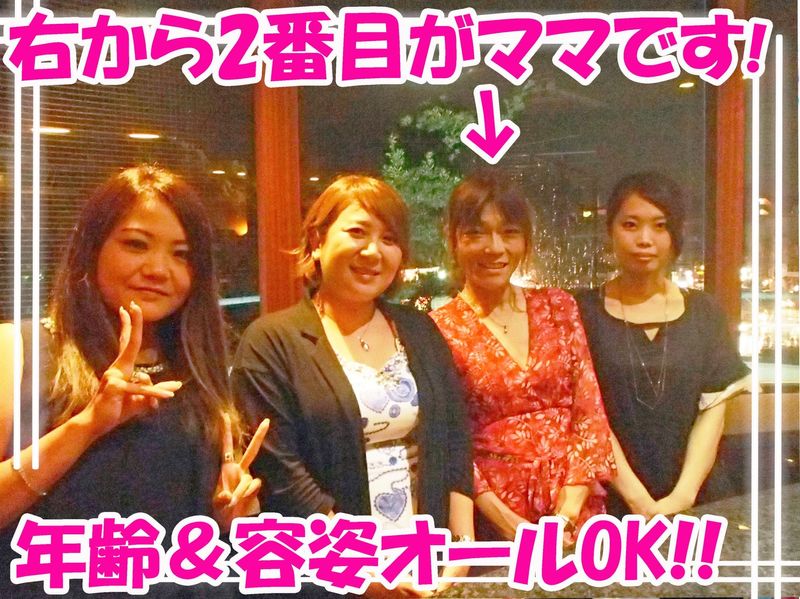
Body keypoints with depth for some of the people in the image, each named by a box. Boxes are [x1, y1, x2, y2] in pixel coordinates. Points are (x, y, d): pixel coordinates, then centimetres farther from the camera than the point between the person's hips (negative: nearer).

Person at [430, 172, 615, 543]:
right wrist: (511, 526, -15)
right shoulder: (440, 330, -6)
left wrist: (567, 514, -10)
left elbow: (590, 413, 1)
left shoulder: (558, 308, 3)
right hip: (496, 524, -3)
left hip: (576, 510, 3)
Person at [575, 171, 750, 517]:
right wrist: (638, 499, -16)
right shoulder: (585, 311, -2)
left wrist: (683, 495, -12)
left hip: (692, 505, 2)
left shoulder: (703, 313, 6)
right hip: (609, 506, -2)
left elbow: (713, 410, 0)